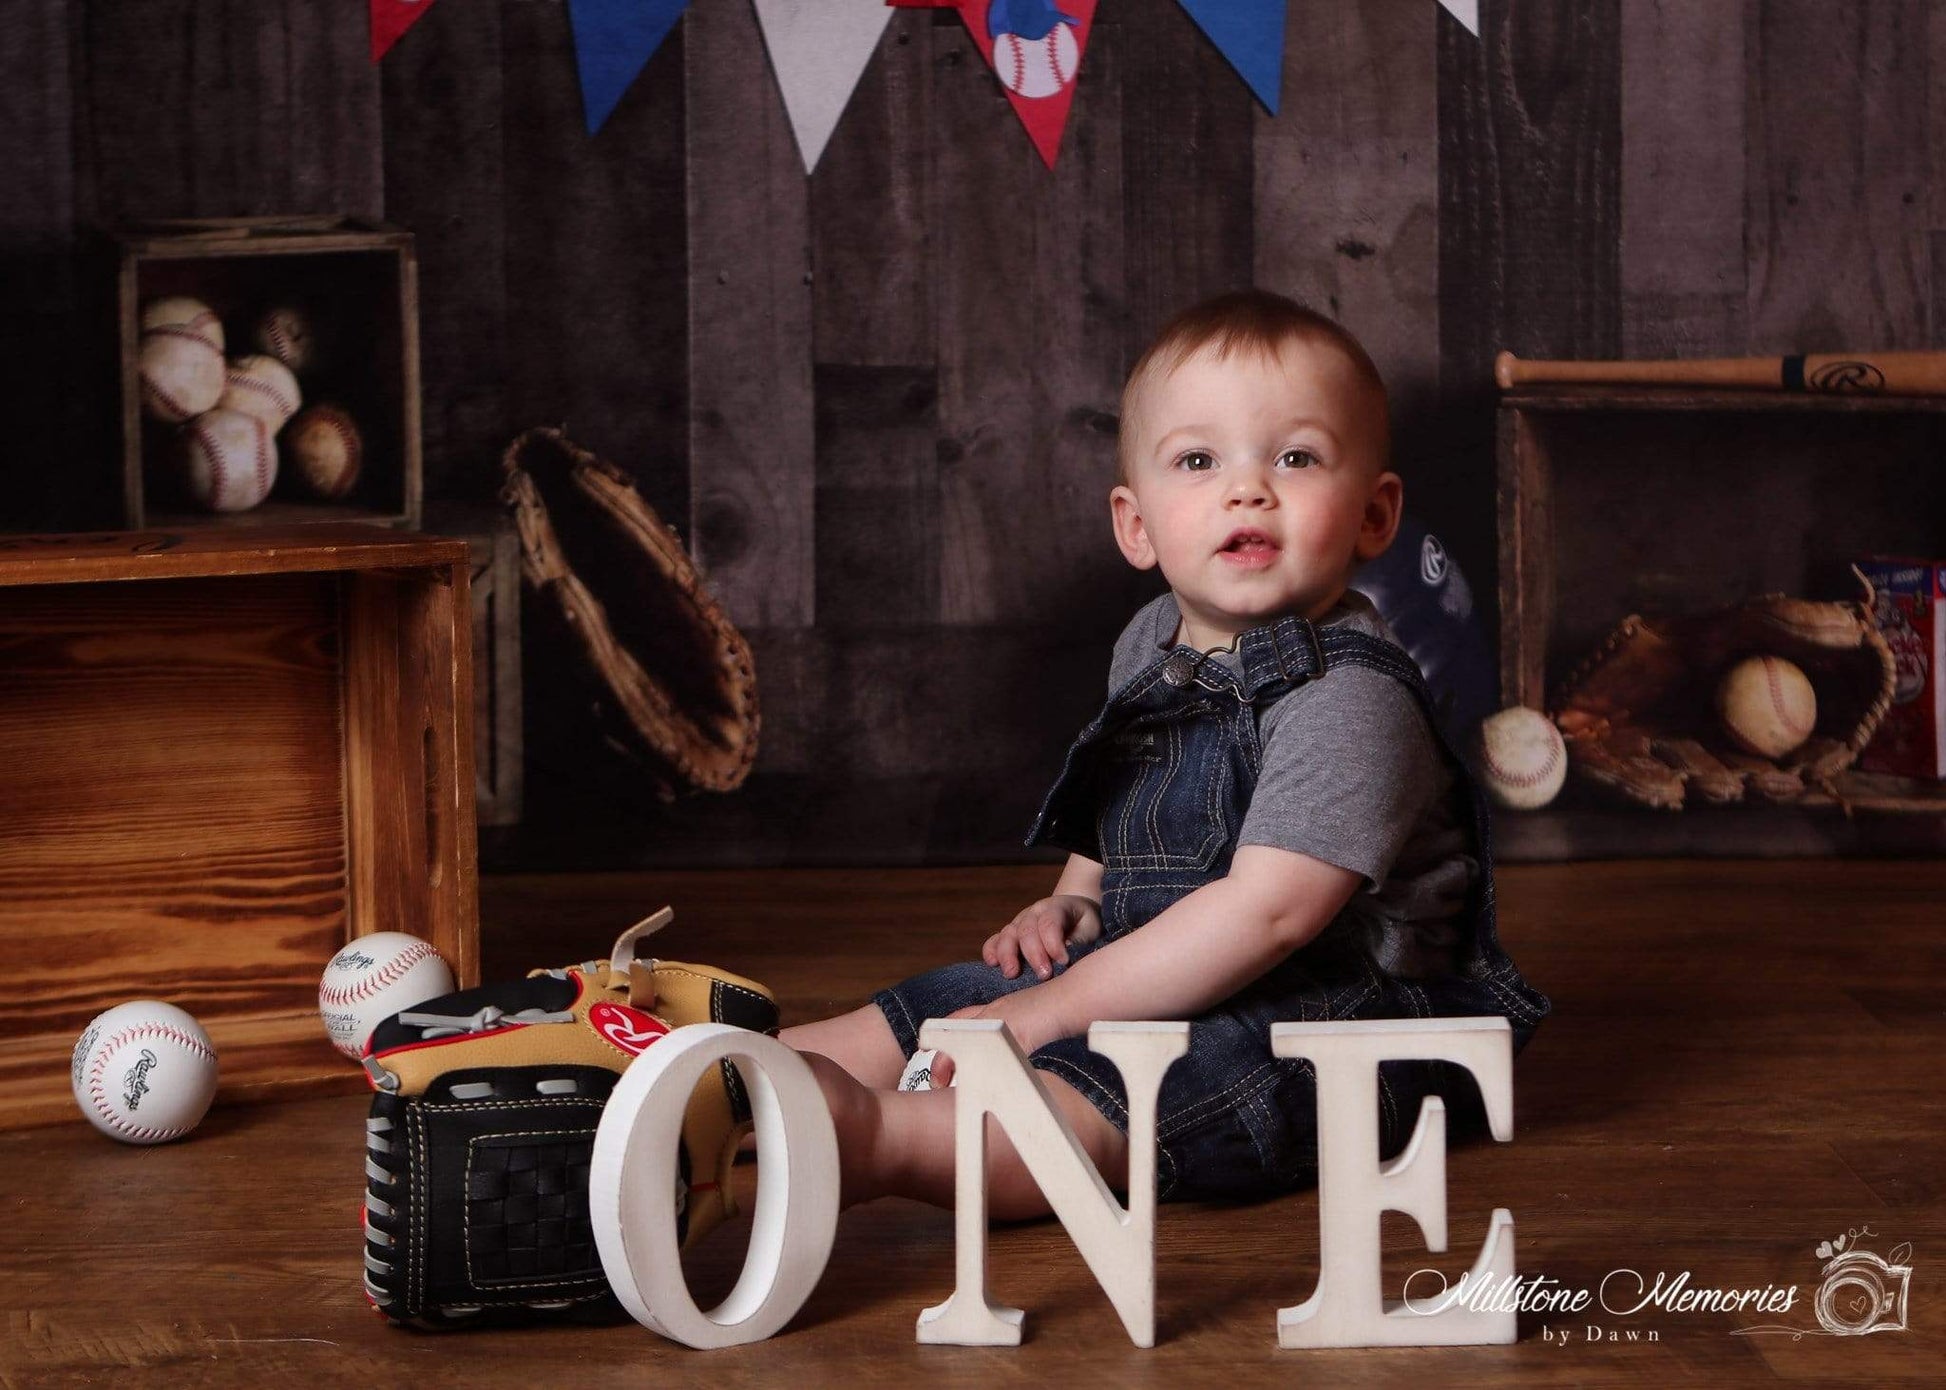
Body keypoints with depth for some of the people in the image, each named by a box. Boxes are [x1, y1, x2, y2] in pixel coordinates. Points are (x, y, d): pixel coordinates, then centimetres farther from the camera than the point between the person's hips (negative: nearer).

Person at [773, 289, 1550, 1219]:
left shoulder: (1349, 697, -20)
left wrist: (1055, 1011, -27)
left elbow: (1267, 910, -28)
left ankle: (878, 1140, -54)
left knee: (1088, 1101, -35)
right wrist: (1073, 901, 11)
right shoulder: (1150, 647, 10)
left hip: (1333, 1012, -10)